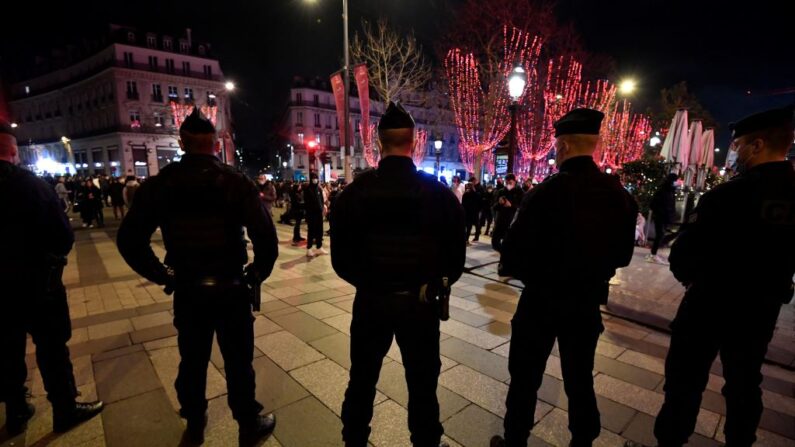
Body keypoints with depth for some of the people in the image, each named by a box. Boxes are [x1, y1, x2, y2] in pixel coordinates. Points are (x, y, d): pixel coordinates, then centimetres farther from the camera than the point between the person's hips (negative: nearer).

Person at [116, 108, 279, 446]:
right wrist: (257, 274, -5)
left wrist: (162, 276, 7)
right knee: (238, 362, 11)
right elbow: (265, 236, -20)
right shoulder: (236, 182, -11)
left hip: (186, 291, 3)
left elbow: (129, 239, -2)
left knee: (192, 361, 21)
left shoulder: (159, 183, -2)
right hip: (231, 289, -3)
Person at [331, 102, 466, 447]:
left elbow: (340, 257, -3)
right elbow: (456, 254, -5)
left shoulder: (354, 191, -8)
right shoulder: (438, 192, -9)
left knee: (361, 381, 21)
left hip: (371, 300, 1)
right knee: (422, 384, 18)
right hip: (421, 302, 0)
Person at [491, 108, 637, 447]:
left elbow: (513, 255, -18)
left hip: (542, 301, -5)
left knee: (526, 379, 13)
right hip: (589, 302, 5)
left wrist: (508, 268, 3)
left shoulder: (546, 192, -22)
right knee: (580, 379, 22)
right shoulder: (620, 194, -4)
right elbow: (623, 255, 7)